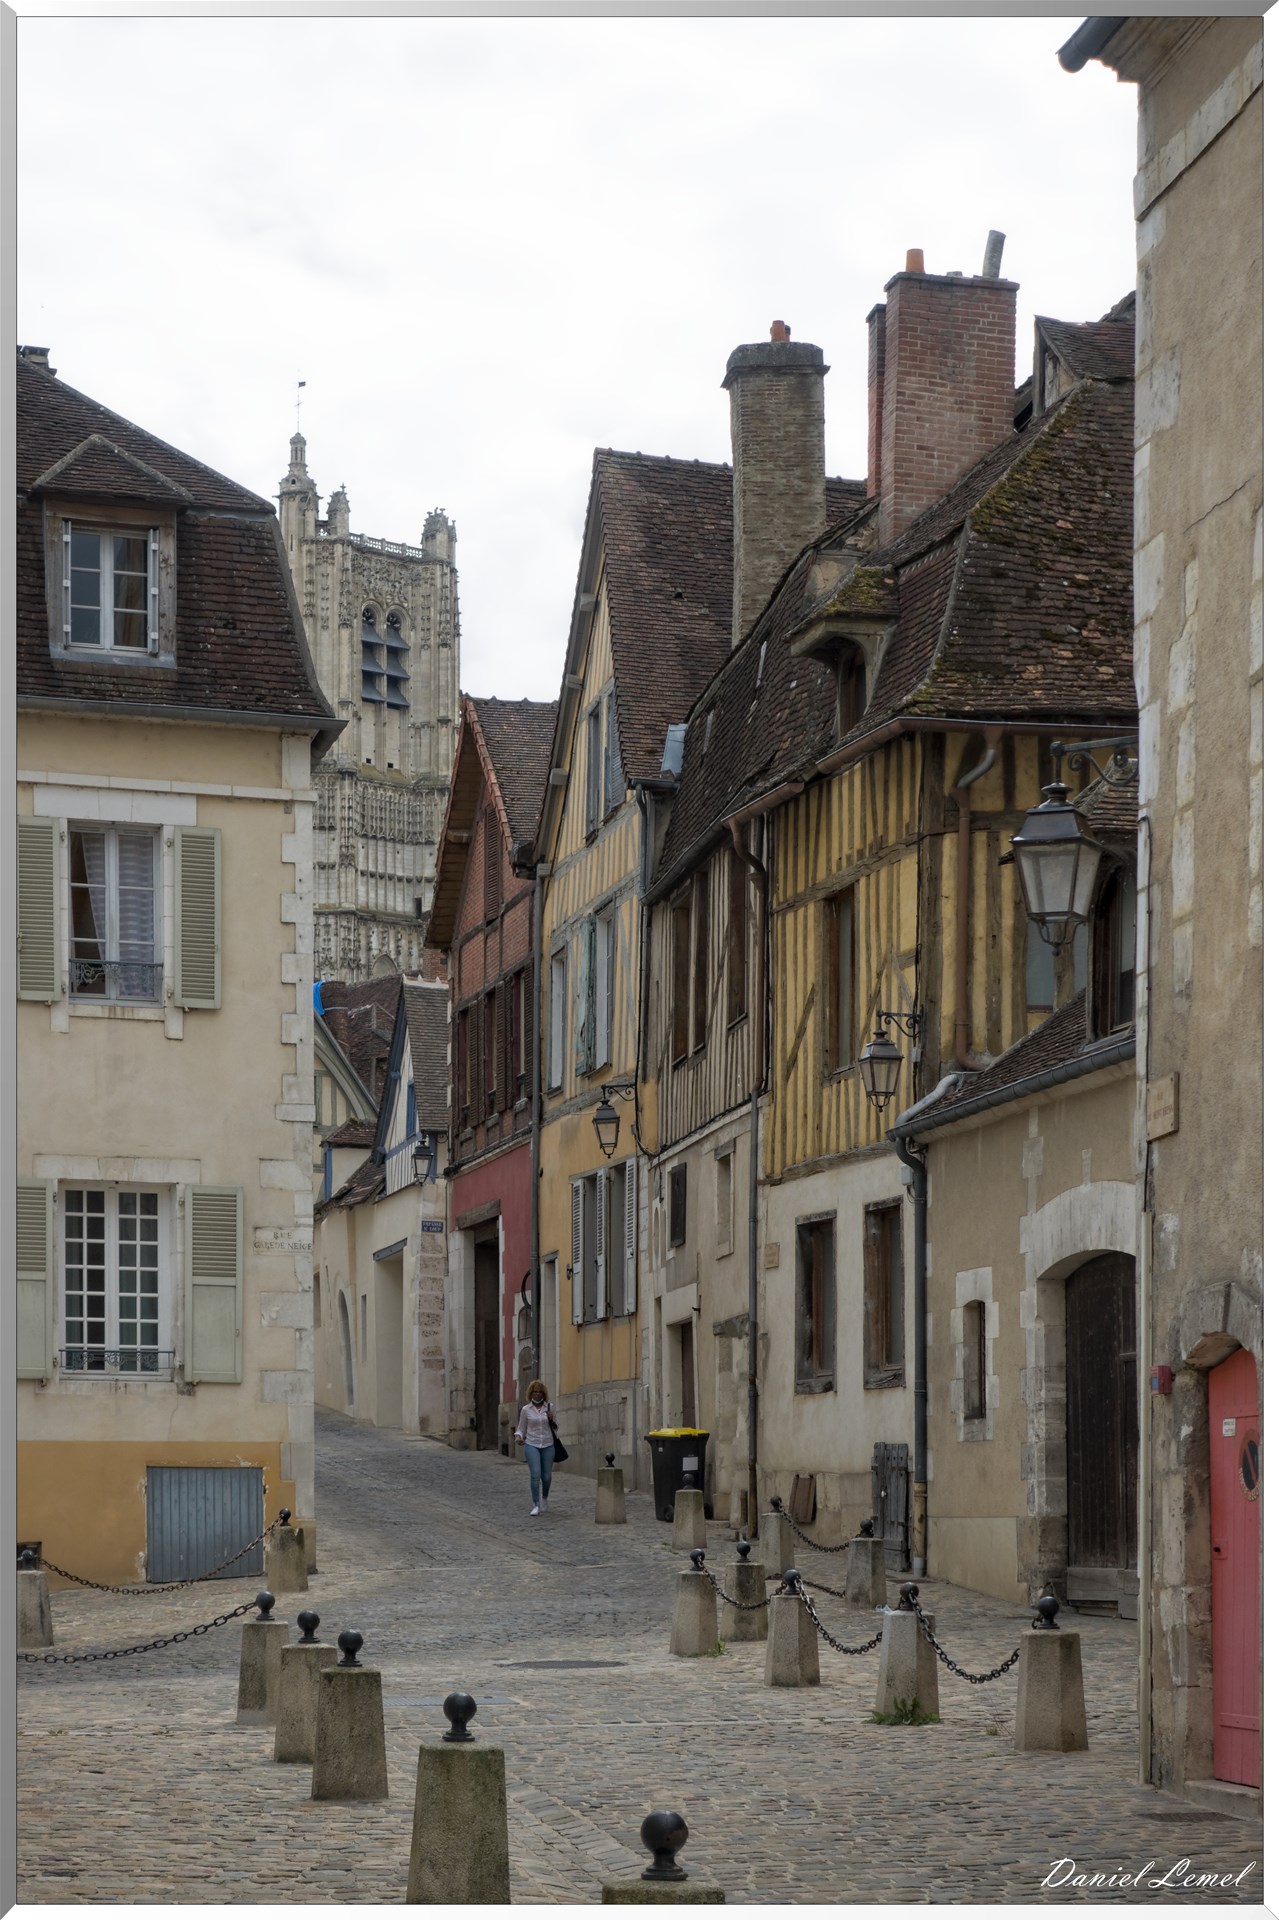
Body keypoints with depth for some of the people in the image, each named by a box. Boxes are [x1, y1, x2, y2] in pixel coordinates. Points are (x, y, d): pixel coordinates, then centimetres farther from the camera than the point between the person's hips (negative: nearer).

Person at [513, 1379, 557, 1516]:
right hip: (532, 1445, -2)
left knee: (546, 1476, 6)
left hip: (548, 1445, 2)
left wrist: (552, 1419, -7)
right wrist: (519, 1436, -12)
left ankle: (545, 1496, 37)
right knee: (535, 1474, -16)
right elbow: (521, 1428, 9)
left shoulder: (550, 1407, 5)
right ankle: (536, 1505, -11)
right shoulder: (526, 1410, 2)